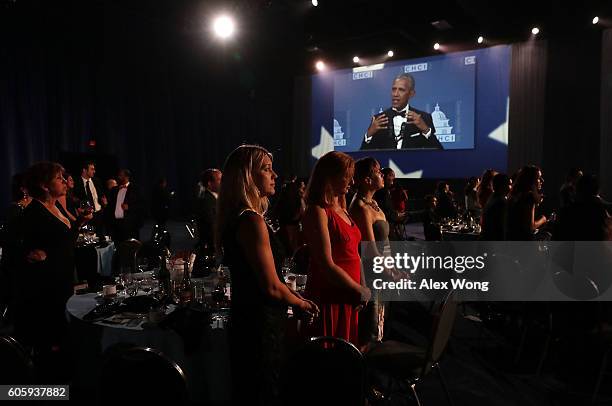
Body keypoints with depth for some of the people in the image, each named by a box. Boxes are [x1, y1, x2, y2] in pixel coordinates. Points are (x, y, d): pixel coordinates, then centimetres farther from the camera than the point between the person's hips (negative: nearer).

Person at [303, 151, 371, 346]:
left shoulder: (342, 210, 13)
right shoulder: (318, 211, -14)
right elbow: (327, 265, -19)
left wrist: (362, 289, 4)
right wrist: (361, 291, -10)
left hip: (348, 299, 8)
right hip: (328, 299, -8)